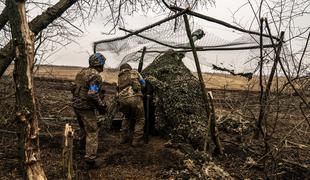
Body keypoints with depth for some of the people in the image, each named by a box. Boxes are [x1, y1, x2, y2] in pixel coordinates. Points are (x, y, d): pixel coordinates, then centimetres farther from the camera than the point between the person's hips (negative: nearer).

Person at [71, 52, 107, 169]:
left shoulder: (82, 72, 8)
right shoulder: (95, 76, -19)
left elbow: (74, 89, 14)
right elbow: (93, 94, -27)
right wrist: (101, 105, -15)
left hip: (76, 105, 9)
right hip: (86, 107, -9)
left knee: (84, 127, 30)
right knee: (92, 132, 0)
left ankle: (83, 145, 53)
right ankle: (90, 159, 1)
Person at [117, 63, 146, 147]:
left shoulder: (119, 78, 26)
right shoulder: (134, 72, 17)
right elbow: (143, 83, 24)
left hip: (122, 100, 5)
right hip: (134, 98, -4)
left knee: (127, 118, 27)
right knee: (140, 120, 10)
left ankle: (124, 138, 31)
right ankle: (137, 140, 9)